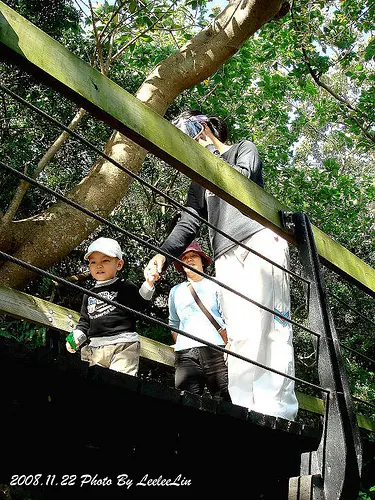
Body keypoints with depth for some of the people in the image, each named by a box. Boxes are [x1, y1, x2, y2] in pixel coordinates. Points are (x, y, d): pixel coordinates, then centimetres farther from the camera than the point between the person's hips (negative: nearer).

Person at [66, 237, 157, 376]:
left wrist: (148, 284, -14)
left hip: (124, 345, -5)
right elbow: (84, 322, 25)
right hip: (94, 348, 5)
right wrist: (76, 337, 8)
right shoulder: (89, 295, 22)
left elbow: (140, 305, -2)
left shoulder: (126, 287, 8)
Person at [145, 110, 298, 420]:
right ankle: (244, 409, -18)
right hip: (227, 255, 4)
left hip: (261, 239, -4)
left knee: (270, 323, -16)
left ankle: (277, 412, -21)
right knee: (239, 334, -11)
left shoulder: (244, 149, 21)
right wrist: (164, 252, 2)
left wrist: (208, 150, 7)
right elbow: (188, 223, 18)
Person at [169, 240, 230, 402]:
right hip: (185, 353, 2)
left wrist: (227, 346, 2)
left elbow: (226, 320, 9)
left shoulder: (215, 286, 14)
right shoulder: (176, 291, 22)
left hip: (215, 349, -2)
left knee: (224, 399, -9)